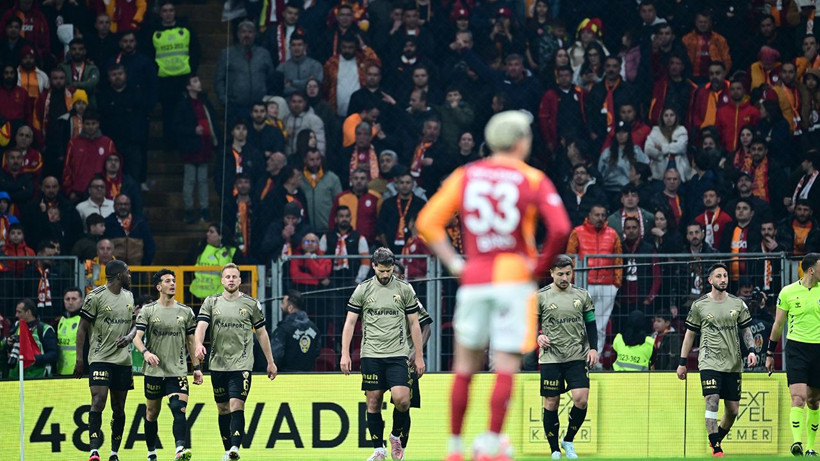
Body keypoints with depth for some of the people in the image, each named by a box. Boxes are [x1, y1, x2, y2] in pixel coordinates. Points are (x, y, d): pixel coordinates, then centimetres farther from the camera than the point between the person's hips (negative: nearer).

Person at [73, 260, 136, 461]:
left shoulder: (128, 296, 12)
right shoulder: (96, 296, -7)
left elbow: (134, 324, 21)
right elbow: (83, 328, -4)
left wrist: (128, 337, -2)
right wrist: (79, 358, -9)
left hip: (123, 359, 6)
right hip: (100, 358, -6)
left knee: (119, 408, 8)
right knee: (98, 400, -19)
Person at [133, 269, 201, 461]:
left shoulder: (185, 312, 8)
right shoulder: (147, 310, 1)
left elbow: (190, 341, 15)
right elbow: (137, 337, -7)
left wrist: (197, 367, 11)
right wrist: (146, 352, -28)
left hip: (178, 371, 0)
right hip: (154, 371, 0)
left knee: (179, 409, -18)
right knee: (152, 414, 9)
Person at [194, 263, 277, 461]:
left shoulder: (251, 304, 4)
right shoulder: (211, 302, 6)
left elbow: (261, 333, 11)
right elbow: (201, 325, -6)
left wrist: (270, 362, 12)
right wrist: (199, 345, -27)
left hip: (242, 363, -3)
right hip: (218, 363, 3)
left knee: (236, 405, -18)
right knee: (223, 408, 9)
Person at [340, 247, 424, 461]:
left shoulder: (405, 289, 5)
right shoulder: (363, 289, 4)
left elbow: (414, 325, 9)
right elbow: (350, 323, 6)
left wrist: (419, 356, 6)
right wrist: (345, 354, -2)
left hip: (397, 355, -1)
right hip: (371, 354, 1)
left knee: (401, 399, -16)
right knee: (373, 402, 0)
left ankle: (396, 436, 10)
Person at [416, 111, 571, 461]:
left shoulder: (465, 176, 8)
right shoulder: (534, 181, -1)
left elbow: (427, 222, 3)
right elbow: (560, 229, -13)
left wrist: (454, 263, 6)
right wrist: (541, 266, 0)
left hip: (473, 279, 3)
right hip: (515, 278, -3)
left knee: (465, 369, 10)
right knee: (505, 369, -1)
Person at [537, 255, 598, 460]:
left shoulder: (582, 295, 7)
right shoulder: (541, 296, 1)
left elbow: (591, 324, 12)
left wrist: (593, 348, 1)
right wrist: (538, 336, -14)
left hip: (578, 357, 1)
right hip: (551, 358, -1)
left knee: (581, 398, -13)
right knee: (551, 403, -2)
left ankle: (568, 441, 9)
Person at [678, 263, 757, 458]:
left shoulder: (738, 304, 7)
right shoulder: (699, 305, 2)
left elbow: (746, 330, 14)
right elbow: (690, 334, 8)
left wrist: (751, 350, -4)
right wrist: (682, 362, 7)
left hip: (733, 364, 3)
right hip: (709, 362, -3)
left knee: (733, 409, 5)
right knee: (712, 402, -18)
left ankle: (717, 439, 29)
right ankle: (715, 448, -15)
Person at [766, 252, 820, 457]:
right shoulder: (788, 292, 0)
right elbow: (778, 324, 9)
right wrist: (769, 353, 11)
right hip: (796, 348, -2)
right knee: (798, 397, -16)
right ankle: (797, 442, -23)